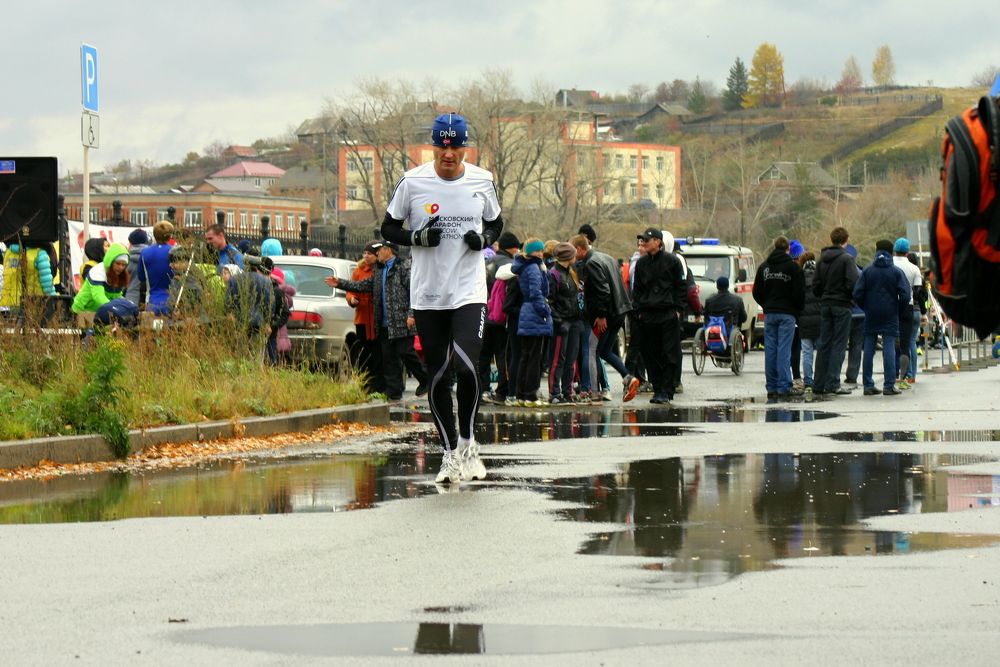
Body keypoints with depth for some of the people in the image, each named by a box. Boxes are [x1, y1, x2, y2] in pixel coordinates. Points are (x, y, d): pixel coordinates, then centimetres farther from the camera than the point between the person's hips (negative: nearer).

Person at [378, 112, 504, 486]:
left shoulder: (482, 181, 1)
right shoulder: (412, 182, -3)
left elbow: (496, 224, 16)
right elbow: (389, 228, 6)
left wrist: (484, 238, -7)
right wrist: (417, 237, -14)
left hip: (469, 291, -1)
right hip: (428, 295, 1)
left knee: (466, 367, -19)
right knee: (438, 377, 4)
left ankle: (467, 442, 2)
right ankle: (450, 453, 17)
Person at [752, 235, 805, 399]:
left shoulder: (764, 266, 9)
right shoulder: (793, 267, -5)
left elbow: (757, 292, 11)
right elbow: (800, 293, -7)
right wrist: (798, 310, 8)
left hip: (769, 313, 4)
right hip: (787, 313, -4)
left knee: (770, 350, 5)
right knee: (784, 349, -6)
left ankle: (771, 387, 4)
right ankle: (784, 387, -10)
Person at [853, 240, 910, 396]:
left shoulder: (867, 272, 1)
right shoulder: (896, 272, -3)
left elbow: (857, 294, -4)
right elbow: (905, 295, -9)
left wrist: (866, 308, 10)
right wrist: (900, 312, 6)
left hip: (871, 318, 2)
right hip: (890, 318, -2)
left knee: (868, 350, 6)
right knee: (889, 349, -2)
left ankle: (868, 385, 5)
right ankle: (889, 385, -7)